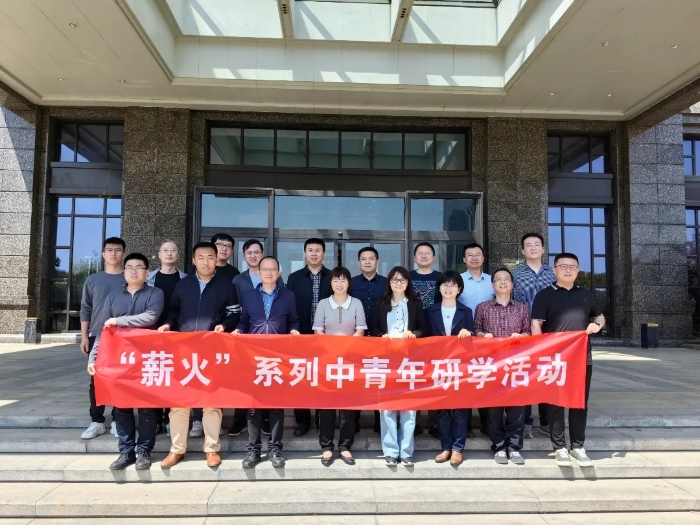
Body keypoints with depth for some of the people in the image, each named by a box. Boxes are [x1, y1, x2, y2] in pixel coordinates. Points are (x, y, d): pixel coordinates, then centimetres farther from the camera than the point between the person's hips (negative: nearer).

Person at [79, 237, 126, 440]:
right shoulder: (92, 280, 8)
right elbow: (85, 310, 10)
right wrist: (84, 336, 3)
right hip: (96, 337, 2)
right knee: (96, 380, 6)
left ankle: (117, 421, 12)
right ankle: (97, 421, 16)